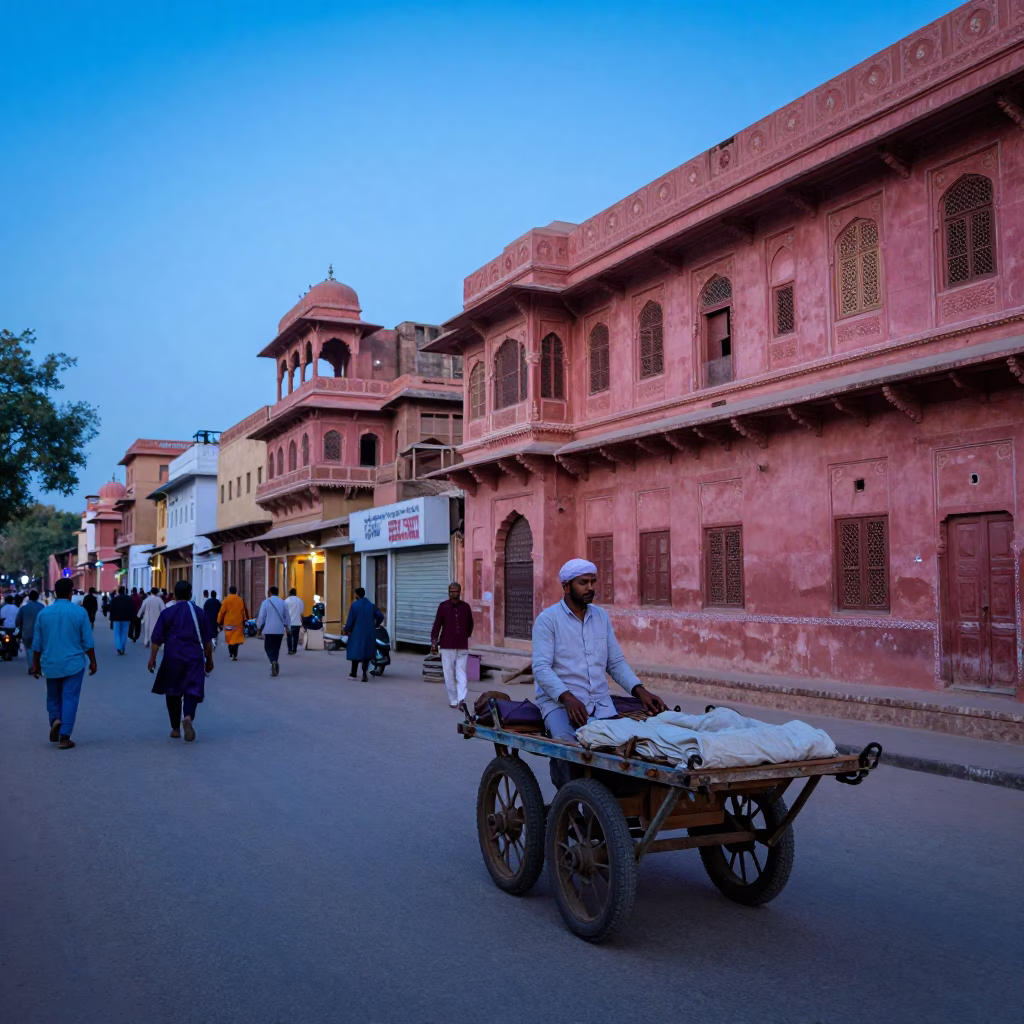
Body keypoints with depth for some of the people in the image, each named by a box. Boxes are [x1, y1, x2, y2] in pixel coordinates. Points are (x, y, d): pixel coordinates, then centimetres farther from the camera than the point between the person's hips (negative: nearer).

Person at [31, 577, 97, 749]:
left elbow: (37, 643, 5)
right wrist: (93, 661, 5)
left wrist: (36, 664, 16)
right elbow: (88, 642, -5)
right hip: (73, 663, -2)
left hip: (50, 663, 2)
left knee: (53, 696, 21)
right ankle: (64, 737, -1)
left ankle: (55, 719, -3)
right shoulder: (80, 612, -7)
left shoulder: (43, 613, 0)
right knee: (70, 698, 1)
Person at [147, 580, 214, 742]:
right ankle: (188, 717, -28)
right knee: (193, 690, 0)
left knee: (173, 692, 14)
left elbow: (157, 639, -3)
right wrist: (209, 660, 15)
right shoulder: (199, 612, 3)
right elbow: (207, 640, 7)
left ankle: (175, 729, 19)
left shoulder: (167, 613, 1)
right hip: (194, 657, 0)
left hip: (172, 658, 0)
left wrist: (152, 657, 1)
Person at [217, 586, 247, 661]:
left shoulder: (226, 600, -3)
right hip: (238, 623, 1)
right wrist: (244, 620, 19)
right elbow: (245, 611, 8)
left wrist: (219, 621, 6)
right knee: (236, 639, 0)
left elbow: (222, 612, -3)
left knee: (229, 638, 15)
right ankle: (235, 655, -12)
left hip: (228, 623, -1)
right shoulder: (240, 600, 3)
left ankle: (231, 653, 17)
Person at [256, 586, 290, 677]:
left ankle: (273, 662, -20)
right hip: (280, 630, 3)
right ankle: (275, 666, 15)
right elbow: (286, 617, 10)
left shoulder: (266, 602, -6)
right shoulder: (283, 603, 4)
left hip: (269, 630, -3)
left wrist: (258, 629, 3)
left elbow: (261, 617, -6)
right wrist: (286, 626, 23)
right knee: (276, 648, 12)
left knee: (268, 647, 5)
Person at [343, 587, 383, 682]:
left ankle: (353, 673, 16)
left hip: (357, 632, -3)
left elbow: (350, 620, -10)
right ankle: (364, 674, -2)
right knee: (366, 653, 9)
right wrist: (375, 625, 15)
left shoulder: (354, 605, -7)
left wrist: (346, 630, 4)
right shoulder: (371, 605, 4)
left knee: (355, 651, 11)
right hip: (369, 633, 3)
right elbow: (380, 616, -1)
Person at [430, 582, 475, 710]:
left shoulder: (466, 607, 5)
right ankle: (453, 700, 11)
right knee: (449, 675, 2)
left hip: (462, 647, 1)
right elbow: (437, 625, -4)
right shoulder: (443, 606, -1)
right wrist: (434, 642, -11)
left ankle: (461, 699, -13)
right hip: (447, 647, -1)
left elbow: (470, 624, 20)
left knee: (461, 674, -6)